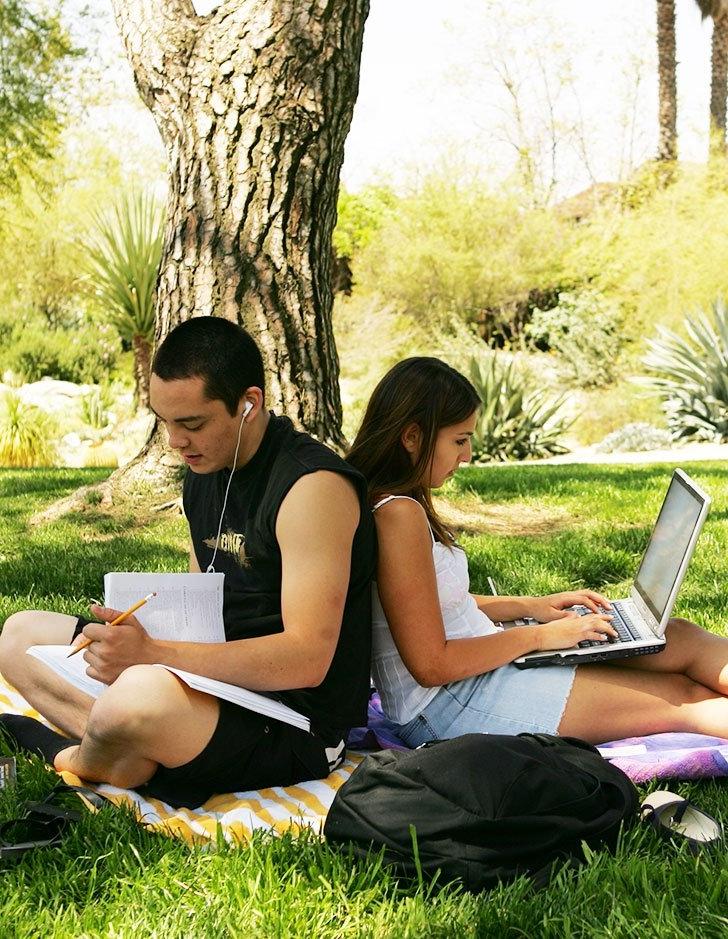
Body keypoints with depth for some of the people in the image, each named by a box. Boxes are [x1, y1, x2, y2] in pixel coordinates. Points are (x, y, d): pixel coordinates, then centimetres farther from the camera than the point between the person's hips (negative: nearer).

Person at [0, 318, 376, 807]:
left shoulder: (313, 486, -20)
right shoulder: (205, 474, 9)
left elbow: (307, 659, -27)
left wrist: (151, 654, -31)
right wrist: (134, 636, -5)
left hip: (295, 727, -9)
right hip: (219, 683, 10)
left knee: (147, 694, -40)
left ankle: (73, 762, -4)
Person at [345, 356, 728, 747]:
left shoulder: (394, 505, 10)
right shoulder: (399, 514, -22)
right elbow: (432, 665, -23)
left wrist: (528, 606, 12)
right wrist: (538, 636, -12)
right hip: (454, 706, -10)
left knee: (681, 635, 3)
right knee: (683, 699, -8)